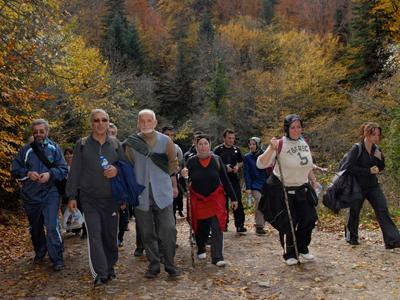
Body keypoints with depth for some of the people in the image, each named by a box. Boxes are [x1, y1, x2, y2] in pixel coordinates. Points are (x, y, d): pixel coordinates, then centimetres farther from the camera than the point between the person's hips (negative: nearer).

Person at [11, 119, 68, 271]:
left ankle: (57, 258, -3)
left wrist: (50, 174, -19)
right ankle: (40, 252, 39)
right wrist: (27, 173, -14)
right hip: (30, 196, 3)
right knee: (35, 227, 17)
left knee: (52, 226, -14)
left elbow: (63, 169, -2)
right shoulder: (26, 150, 3)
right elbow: (15, 168, 4)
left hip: (50, 194, -3)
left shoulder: (54, 148, 0)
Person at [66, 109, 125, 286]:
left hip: (111, 197, 2)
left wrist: (117, 170, -13)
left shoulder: (115, 144, 6)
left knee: (110, 234, 6)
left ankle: (110, 267, 22)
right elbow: (75, 171, 3)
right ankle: (100, 273, -8)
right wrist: (72, 196, 0)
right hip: (89, 198, -1)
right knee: (94, 234, -9)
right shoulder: (82, 144, 3)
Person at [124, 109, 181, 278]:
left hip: (163, 194, -1)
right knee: (147, 233, 8)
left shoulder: (165, 141, 1)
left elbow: (173, 164, 10)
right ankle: (153, 265, 22)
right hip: (141, 195, 1)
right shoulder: (131, 143, 2)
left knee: (168, 231, -2)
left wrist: (173, 185, 11)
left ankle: (170, 265, 14)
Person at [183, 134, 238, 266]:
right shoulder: (192, 161, -5)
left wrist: (233, 198, 2)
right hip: (197, 199, 0)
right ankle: (201, 249, 39)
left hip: (215, 198, 0)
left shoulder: (216, 160, -3)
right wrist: (184, 175, -23)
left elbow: (225, 180, 1)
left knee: (217, 228, -9)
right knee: (201, 228, 13)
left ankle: (217, 257, -2)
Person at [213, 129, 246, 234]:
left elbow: (241, 162, 20)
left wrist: (237, 167, -2)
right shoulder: (218, 149, -3)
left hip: (234, 179, 2)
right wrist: (224, 167, -16)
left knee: (238, 201, -5)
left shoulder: (236, 149, 9)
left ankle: (240, 225, -2)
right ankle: (224, 224, 19)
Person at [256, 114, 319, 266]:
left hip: (302, 189, 6)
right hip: (283, 190, -6)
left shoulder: (304, 143, 5)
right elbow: (260, 164, -25)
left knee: (310, 218, 8)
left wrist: (314, 180, 22)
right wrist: (271, 149, -36)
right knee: (287, 223, 0)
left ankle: (302, 248, 31)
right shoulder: (280, 145, -17)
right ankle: (289, 254, 22)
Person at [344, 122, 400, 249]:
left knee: (383, 210, -7)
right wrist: (369, 171, -20)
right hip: (358, 186, -5)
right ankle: (351, 237, 30)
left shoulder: (376, 149, 4)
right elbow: (350, 167, -19)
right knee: (354, 211, 9)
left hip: (373, 186, 5)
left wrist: (380, 158, -10)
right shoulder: (356, 149, -14)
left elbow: (381, 168, 11)